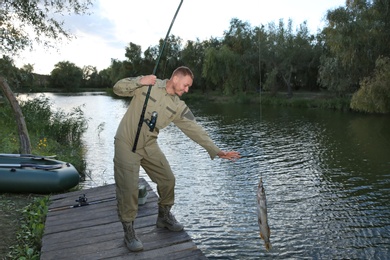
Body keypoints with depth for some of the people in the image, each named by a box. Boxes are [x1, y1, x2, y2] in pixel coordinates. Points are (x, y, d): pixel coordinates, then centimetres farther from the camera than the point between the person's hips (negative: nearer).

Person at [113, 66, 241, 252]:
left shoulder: (179, 107, -2)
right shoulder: (147, 84, -8)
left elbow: (195, 130, -6)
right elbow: (118, 88, -6)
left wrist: (216, 151, -12)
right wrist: (139, 82, -24)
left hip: (149, 146, 5)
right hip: (126, 143, -4)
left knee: (167, 180, 6)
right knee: (128, 188, -9)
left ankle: (164, 216, 31)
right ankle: (129, 232, 9)